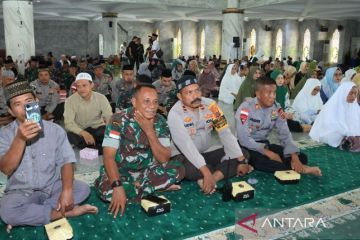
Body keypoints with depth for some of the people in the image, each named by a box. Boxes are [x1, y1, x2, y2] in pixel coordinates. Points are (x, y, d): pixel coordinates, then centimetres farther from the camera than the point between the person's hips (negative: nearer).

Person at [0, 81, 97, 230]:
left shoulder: (55, 130, -4)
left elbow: (66, 162, -9)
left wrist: (66, 191, -27)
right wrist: (20, 139, -32)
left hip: (53, 186, 2)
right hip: (22, 191, -2)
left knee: (82, 189, -22)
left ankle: (28, 214, -16)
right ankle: (67, 212, -19)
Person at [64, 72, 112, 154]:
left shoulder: (101, 98, -10)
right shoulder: (70, 100, -13)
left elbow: (109, 117, -17)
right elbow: (68, 123, -21)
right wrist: (83, 133, -39)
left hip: (97, 128, 1)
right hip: (79, 131, 0)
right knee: (70, 136, -34)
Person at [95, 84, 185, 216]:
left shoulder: (160, 122, -10)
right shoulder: (118, 120, -20)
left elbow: (164, 159, -15)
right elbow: (109, 157, -24)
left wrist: (149, 131, -26)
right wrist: (117, 186, -38)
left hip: (146, 170, 3)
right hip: (120, 171, -3)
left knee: (178, 169, -19)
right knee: (106, 190, -35)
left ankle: (135, 187, -14)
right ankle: (158, 186, -18)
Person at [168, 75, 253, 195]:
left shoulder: (210, 105, -8)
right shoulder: (175, 114, -22)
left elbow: (225, 133, -12)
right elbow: (186, 146, -33)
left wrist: (241, 161, -19)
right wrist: (206, 172, -41)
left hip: (207, 152, 5)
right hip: (184, 155, -5)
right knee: (191, 169, -38)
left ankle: (213, 178, -25)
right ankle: (225, 172, -11)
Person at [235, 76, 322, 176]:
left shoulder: (276, 108, -1)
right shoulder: (246, 108, -18)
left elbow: (285, 134, -6)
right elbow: (244, 138, -23)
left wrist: (294, 157, -21)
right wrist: (268, 153, -26)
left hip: (264, 144, 6)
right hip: (248, 147, -6)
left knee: (302, 157, -7)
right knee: (262, 161, -38)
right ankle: (302, 169, -21)